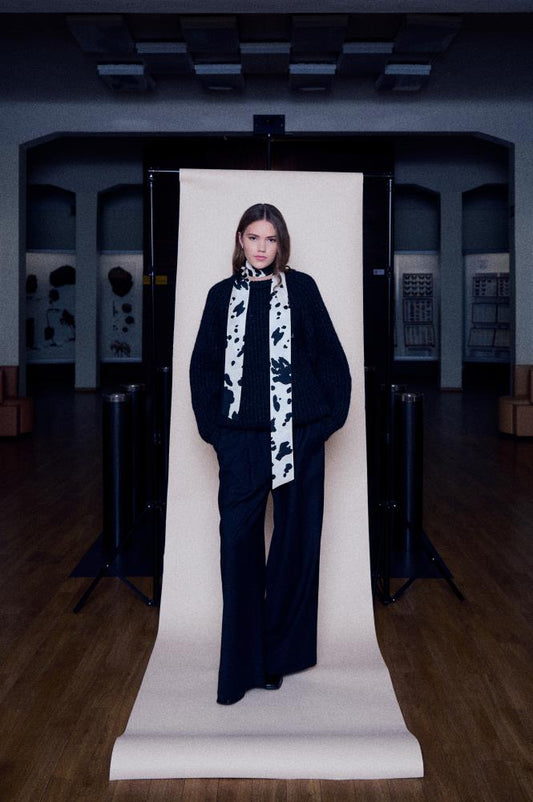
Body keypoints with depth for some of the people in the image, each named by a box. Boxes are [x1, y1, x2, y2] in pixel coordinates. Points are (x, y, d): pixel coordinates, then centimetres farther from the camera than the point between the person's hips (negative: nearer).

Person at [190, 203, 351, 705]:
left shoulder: (302, 288, 8)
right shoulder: (222, 295, 12)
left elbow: (329, 353, 6)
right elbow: (204, 365, 12)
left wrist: (331, 415, -2)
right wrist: (211, 425, 2)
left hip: (299, 435, 0)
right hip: (241, 438, 1)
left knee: (296, 541, 5)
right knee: (239, 545, -3)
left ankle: (279, 653, 19)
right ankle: (240, 666, 5)